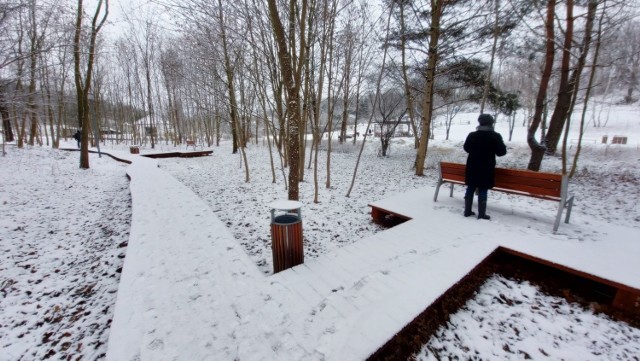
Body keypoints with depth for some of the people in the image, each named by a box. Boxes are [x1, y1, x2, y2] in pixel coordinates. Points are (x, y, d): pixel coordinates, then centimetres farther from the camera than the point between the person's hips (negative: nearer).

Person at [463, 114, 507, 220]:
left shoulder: (472, 135, -1)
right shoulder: (496, 136, -9)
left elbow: (466, 148, 13)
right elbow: (501, 152, -4)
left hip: (472, 167, 3)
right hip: (486, 168, -3)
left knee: (470, 188, 11)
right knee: (483, 190, 2)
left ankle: (467, 211, 16)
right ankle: (481, 214, 8)